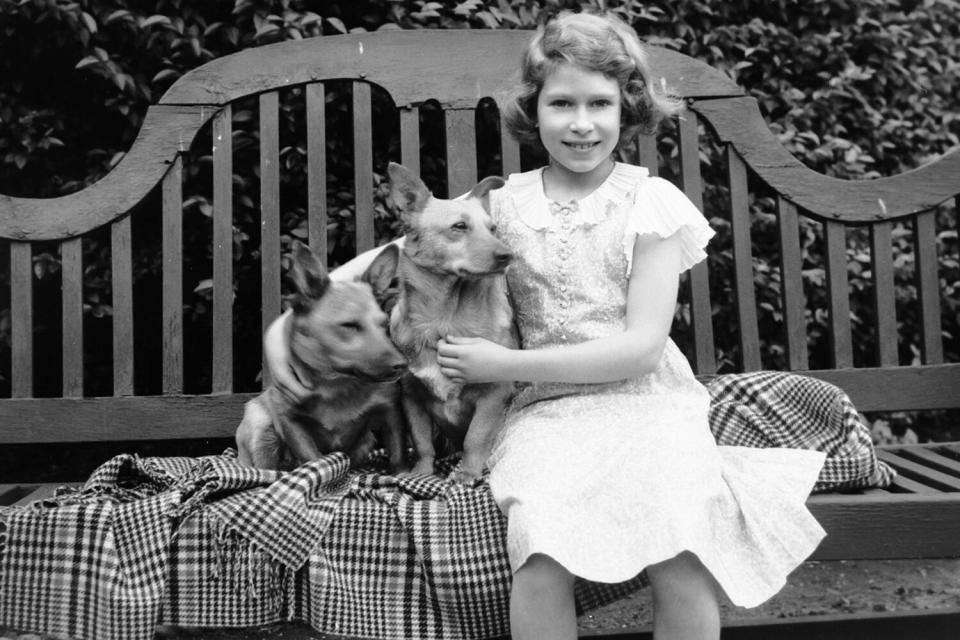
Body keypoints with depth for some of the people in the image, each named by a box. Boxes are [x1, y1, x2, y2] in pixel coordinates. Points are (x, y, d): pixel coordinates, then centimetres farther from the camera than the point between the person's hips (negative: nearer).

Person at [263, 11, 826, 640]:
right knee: (540, 561, -27)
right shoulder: (504, 205, 6)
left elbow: (643, 346, -7)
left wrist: (504, 365, -10)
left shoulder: (652, 201, 0)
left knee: (684, 560, -27)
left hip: (646, 399, 0)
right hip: (547, 408, 1)